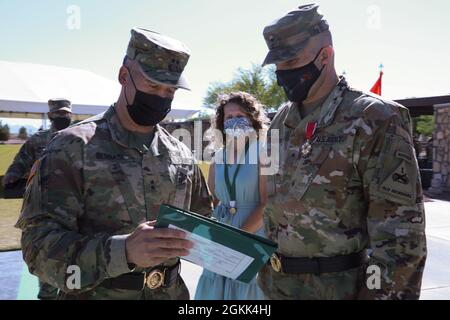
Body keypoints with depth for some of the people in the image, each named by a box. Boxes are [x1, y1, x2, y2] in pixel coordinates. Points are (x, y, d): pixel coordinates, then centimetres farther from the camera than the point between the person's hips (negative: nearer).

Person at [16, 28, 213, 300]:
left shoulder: (182, 155, 3)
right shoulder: (73, 147, -12)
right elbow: (40, 244, -18)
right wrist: (123, 250, -33)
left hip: (172, 292, 5)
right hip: (95, 293, -4)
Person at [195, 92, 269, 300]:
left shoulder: (262, 152, -8)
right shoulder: (219, 157, 7)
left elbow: (267, 205, -14)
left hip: (254, 238, -5)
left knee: (247, 289, 7)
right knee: (215, 290, 14)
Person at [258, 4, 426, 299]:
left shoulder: (375, 120, -15)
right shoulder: (281, 121, 5)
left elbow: (400, 232, -16)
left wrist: (382, 293, -17)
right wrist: (268, 268, 13)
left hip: (338, 287, -5)